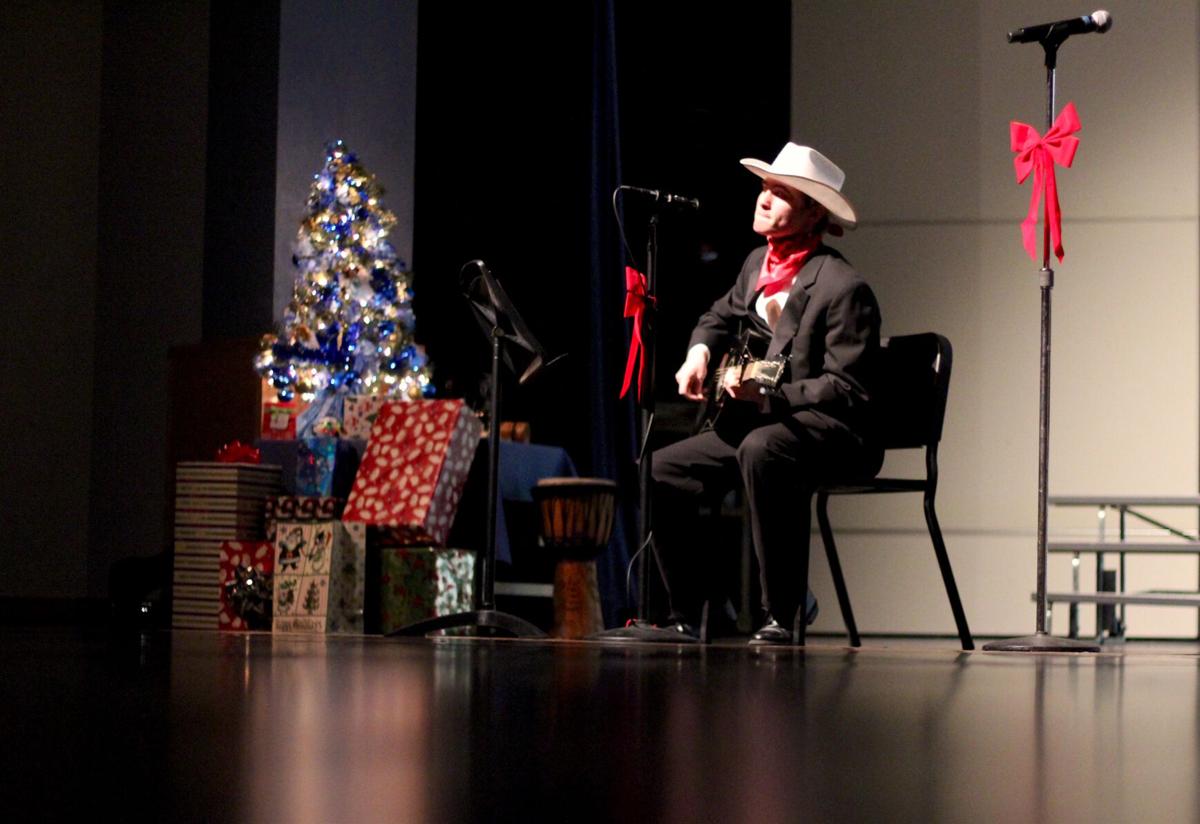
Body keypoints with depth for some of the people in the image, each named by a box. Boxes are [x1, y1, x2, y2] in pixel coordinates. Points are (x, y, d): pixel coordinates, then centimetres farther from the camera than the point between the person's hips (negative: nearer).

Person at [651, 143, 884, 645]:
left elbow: (847, 391, -21)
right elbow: (721, 316, 27)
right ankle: (690, 615, 10)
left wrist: (767, 397, -29)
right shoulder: (758, 264, 8)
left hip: (833, 433, -9)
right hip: (755, 422, 9)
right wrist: (700, 353, 5)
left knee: (760, 450, -39)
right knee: (662, 470, -2)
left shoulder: (843, 288, -18)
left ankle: (781, 617, -32)